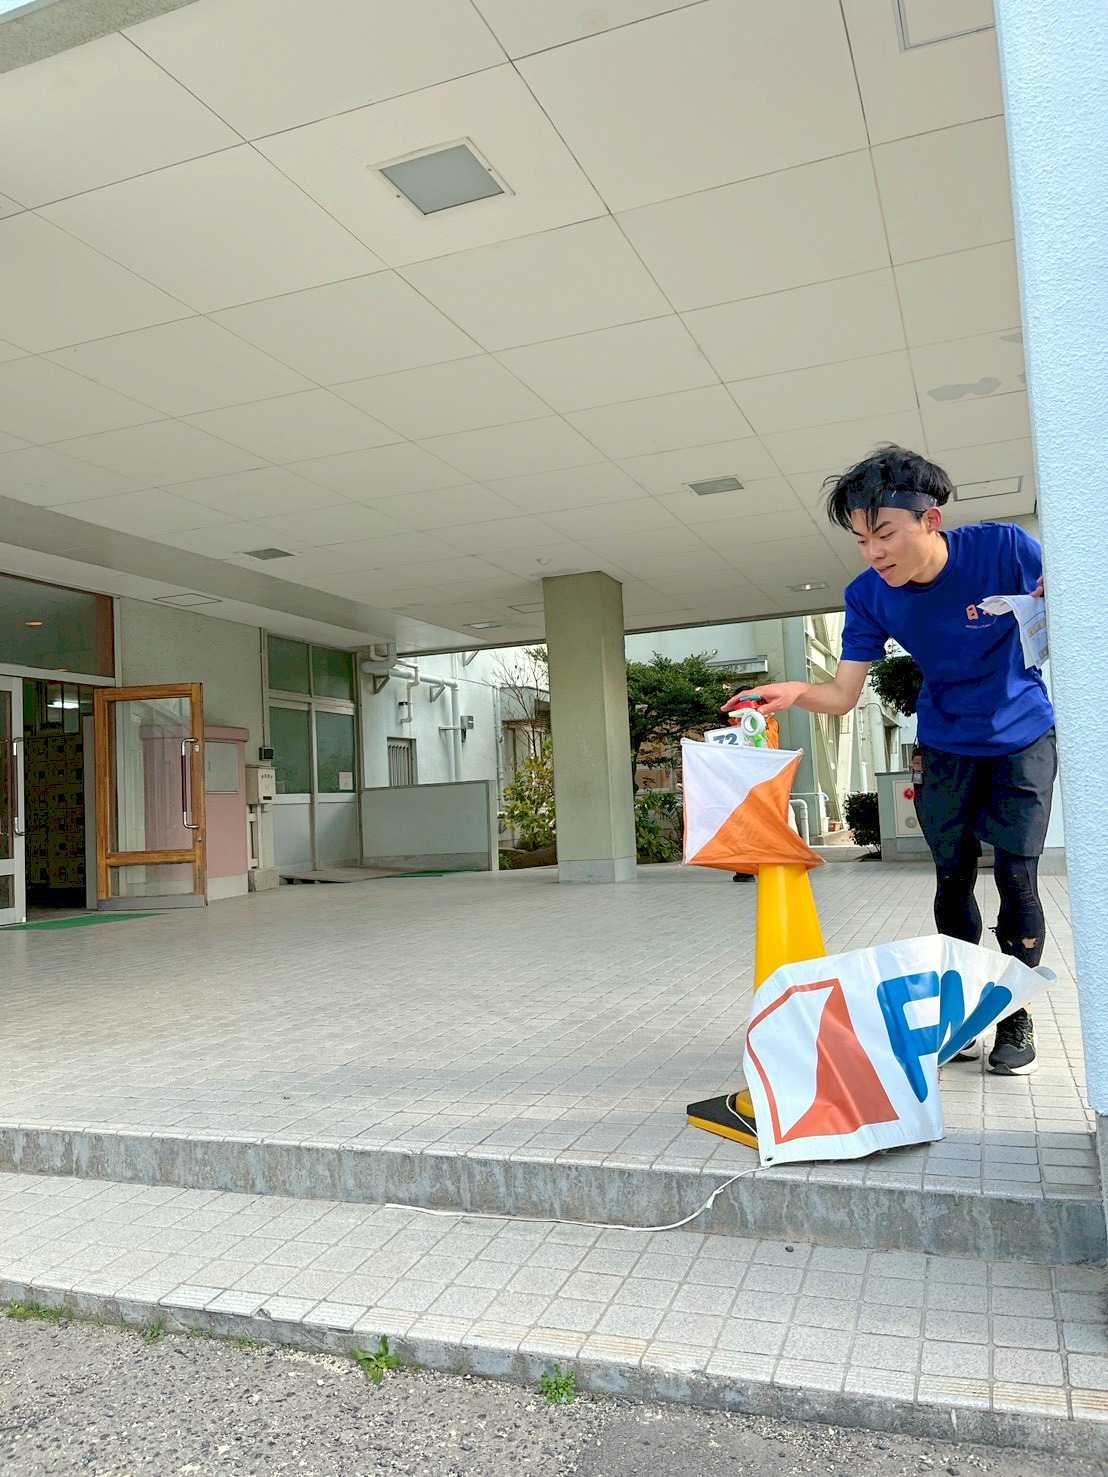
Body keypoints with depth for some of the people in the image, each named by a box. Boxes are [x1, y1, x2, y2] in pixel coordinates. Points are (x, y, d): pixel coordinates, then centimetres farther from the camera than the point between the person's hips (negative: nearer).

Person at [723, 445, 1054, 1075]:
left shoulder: (1004, 549, -24)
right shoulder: (870, 597, -16)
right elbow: (843, 693, -20)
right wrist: (797, 692, -38)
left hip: (1023, 739, -2)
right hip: (945, 748, 2)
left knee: (1017, 876, -5)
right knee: (954, 879, 4)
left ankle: (1017, 1017, 12)